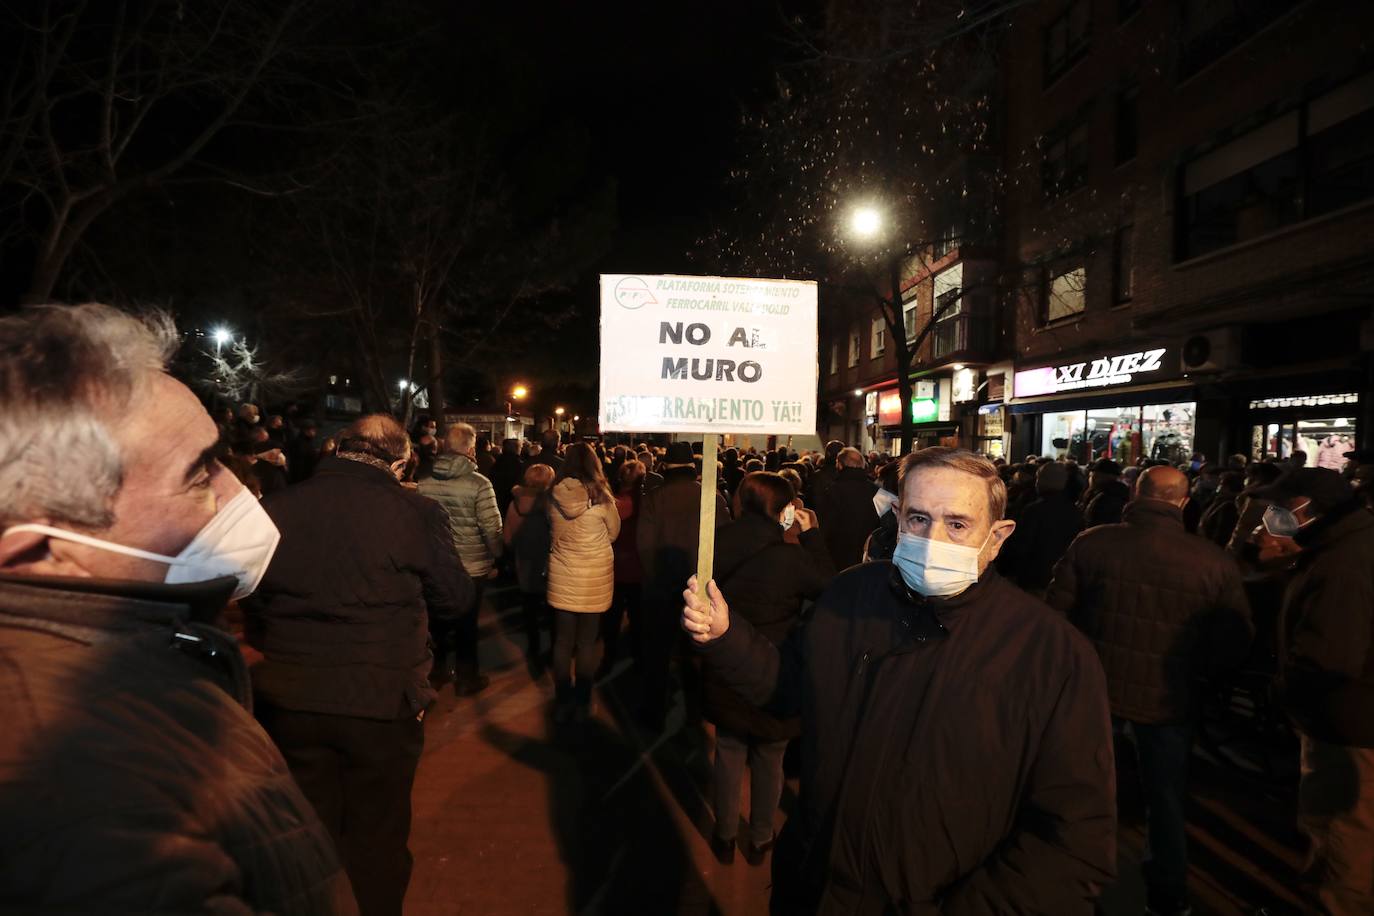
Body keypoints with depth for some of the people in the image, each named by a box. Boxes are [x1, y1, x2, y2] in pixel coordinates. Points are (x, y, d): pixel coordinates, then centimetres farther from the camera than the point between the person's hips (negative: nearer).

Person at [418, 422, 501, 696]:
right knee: (466, 624, 12)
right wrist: (496, 557, -2)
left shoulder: (425, 482, -6)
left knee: (437, 620, 21)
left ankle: (434, 670, 36)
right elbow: (492, 528, -19)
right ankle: (466, 678, 25)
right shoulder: (479, 484, -20)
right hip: (471, 567, -4)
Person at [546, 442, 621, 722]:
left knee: (563, 640, 13)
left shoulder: (554, 494, -7)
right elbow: (613, 533, 0)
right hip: (594, 577, -2)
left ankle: (562, 702, 25)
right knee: (586, 642, 10)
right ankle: (582, 703, 22)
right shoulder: (601, 496, -14)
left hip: (561, 575, 2)